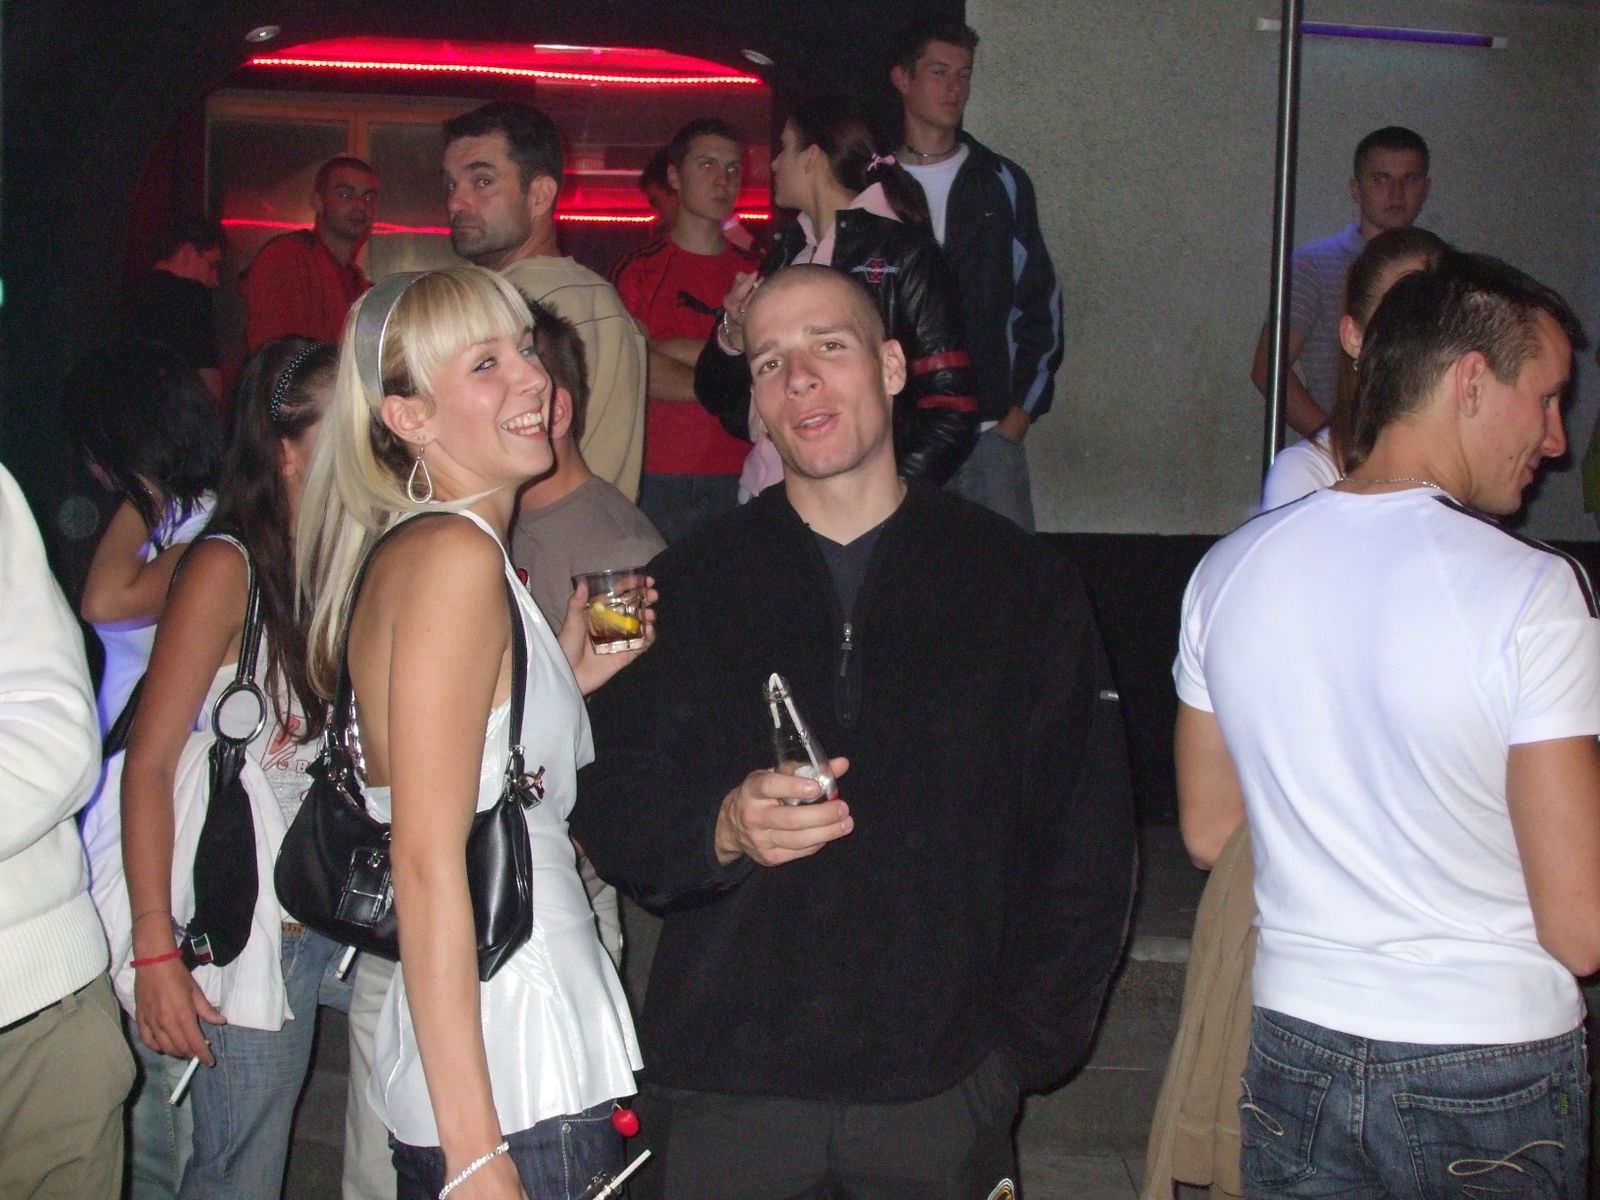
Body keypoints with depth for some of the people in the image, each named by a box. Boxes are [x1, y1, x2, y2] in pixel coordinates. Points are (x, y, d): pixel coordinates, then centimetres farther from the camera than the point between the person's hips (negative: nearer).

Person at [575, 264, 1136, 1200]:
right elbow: (611, 814, 1)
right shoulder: (687, 587, 5)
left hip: (940, 1090, 0)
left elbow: (1086, 841, 5)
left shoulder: (1023, 582, 4)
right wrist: (721, 830, -19)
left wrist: (1024, 1044, 0)